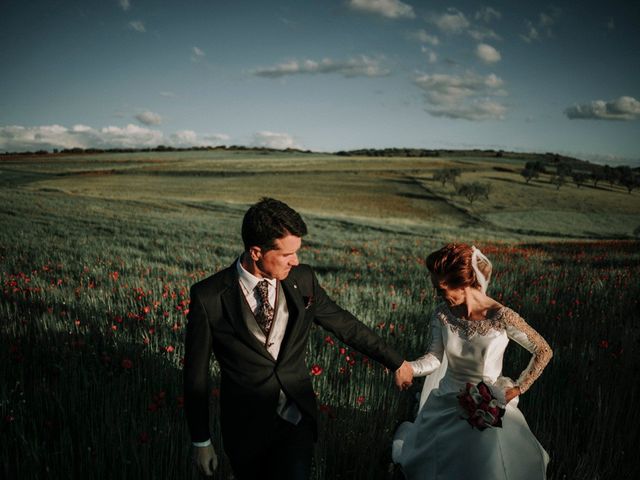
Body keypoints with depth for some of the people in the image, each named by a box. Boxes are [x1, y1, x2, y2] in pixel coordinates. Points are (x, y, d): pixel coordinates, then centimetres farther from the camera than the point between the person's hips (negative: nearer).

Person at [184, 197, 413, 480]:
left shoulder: (302, 280, -9)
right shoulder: (209, 297, -17)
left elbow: (345, 326, 4)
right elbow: (196, 374, -7)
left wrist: (396, 362, 11)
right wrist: (200, 441, -1)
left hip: (297, 416, 1)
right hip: (245, 425, -1)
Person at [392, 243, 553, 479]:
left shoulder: (502, 317, -21)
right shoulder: (443, 313, -12)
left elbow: (544, 351, -10)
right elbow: (435, 358, -14)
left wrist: (518, 389, -9)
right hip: (447, 401, 3)